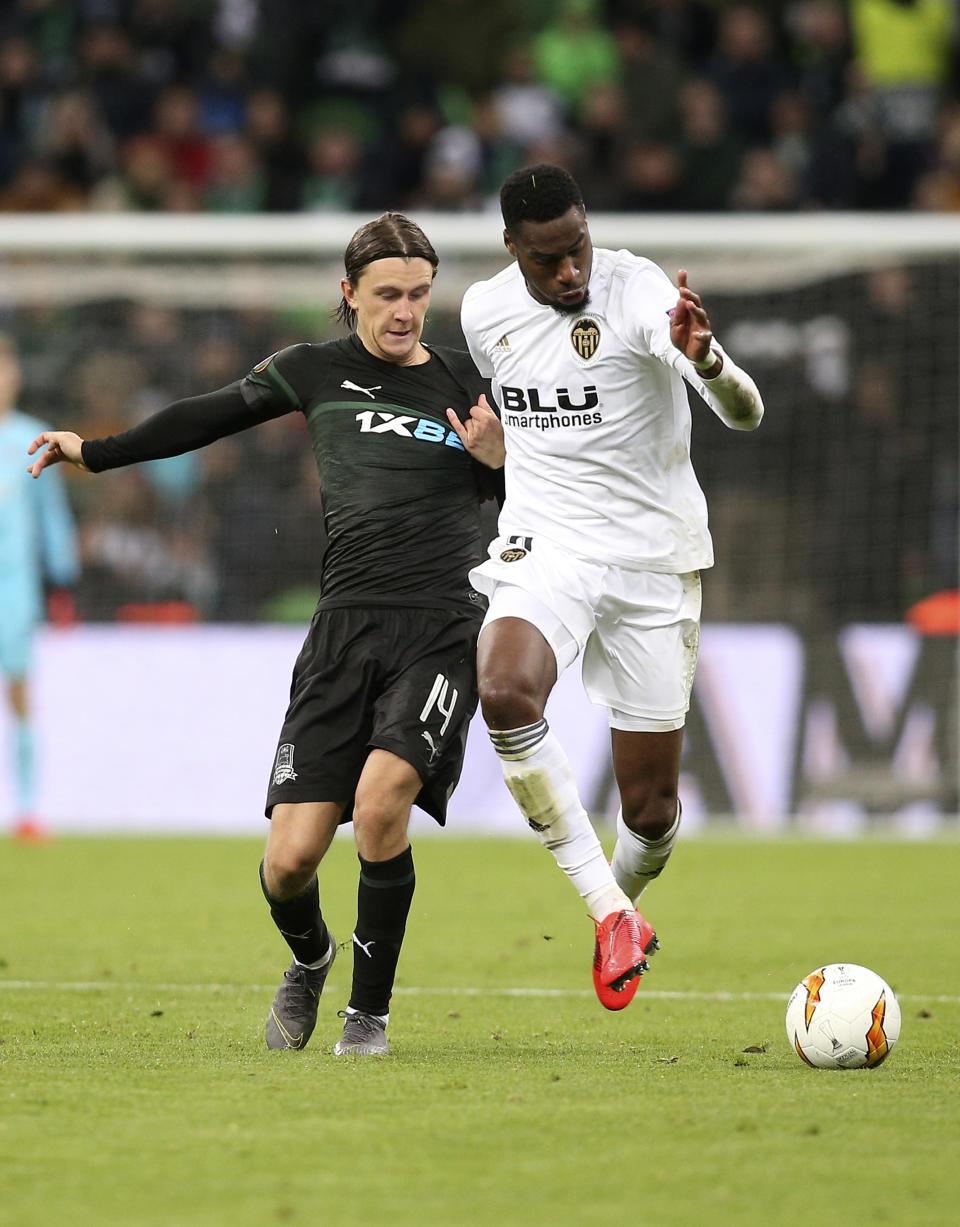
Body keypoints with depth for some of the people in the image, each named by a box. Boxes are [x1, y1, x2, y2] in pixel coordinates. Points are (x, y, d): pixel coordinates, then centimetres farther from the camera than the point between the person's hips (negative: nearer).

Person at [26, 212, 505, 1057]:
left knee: (380, 803, -26)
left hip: (443, 628, -1)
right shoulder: (316, 372, 11)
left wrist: (498, 461, -4)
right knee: (290, 859, -8)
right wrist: (95, 452, 28)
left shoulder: (463, 383, 9)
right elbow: (208, 418, 23)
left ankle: (371, 1009, -5)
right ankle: (309, 960, 30)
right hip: (347, 626, 2)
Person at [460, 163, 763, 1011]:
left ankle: (626, 895, 39)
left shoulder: (637, 291, -15)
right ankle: (609, 910, -24)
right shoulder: (484, 312, 1)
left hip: (654, 558, -2)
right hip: (544, 549, 2)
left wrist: (703, 359, -47)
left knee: (650, 808, 1)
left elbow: (745, 414, -28)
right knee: (505, 693, -32)